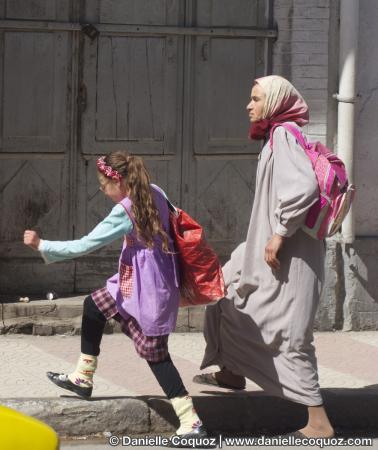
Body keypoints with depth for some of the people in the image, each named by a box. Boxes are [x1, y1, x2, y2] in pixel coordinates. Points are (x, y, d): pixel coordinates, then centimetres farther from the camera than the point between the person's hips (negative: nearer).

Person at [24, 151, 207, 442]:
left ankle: (191, 423, -3)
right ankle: (83, 379, 31)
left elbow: (84, 246, -18)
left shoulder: (124, 213, -20)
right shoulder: (155, 193, 1)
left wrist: (42, 245, -10)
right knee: (93, 306, 21)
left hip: (148, 290, -9)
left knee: (155, 354, -2)